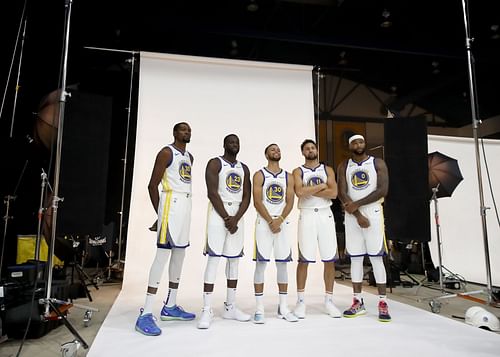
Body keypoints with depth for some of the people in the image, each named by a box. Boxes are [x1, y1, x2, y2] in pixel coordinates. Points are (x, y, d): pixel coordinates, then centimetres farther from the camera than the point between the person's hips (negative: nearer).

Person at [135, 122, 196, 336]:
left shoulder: (189, 157, 20)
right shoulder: (166, 152, -5)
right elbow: (152, 185, -9)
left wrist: (184, 206, 15)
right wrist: (160, 213, -8)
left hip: (186, 204, 9)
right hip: (171, 202, -9)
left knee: (180, 253, 10)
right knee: (163, 253, -13)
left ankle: (170, 307, 21)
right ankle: (145, 315, -10)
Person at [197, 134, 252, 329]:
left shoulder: (244, 168, 15)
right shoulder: (215, 163, -1)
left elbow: (246, 197, 7)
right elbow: (212, 193, -11)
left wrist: (235, 219, -8)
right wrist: (226, 218, -14)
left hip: (237, 215, 6)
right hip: (218, 213, -5)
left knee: (234, 260, 8)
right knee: (213, 259, -8)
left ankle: (230, 307, 18)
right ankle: (207, 310, -2)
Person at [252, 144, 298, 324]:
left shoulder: (288, 176, 12)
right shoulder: (259, 175, 2)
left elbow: (290, 202, 3)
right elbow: (257, 202, -7)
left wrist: (279, 220, -11)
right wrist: (270, 222, -13)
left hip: (283, 223, 4)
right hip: (263, 223, -3)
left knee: (282, 264, 5)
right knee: (261, 263, -3)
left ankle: (283, 307, 15)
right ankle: (259, 308, 4)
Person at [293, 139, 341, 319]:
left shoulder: (327, 170, 10)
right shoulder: (298, 171, 4)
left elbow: (333, 193, -5)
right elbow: (299, 192, -15)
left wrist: (310, 191, -10)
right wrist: (321, 186, -8)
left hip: (325, 215, 2)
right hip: (307, 215, -2)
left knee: (329, 260, 4)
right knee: (304, 260, 0)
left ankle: (329, 301, 17)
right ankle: (300, 301, 12)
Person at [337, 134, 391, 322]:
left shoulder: (378, 163, 3)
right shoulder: (344, 166, 9)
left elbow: (383, 190, -9)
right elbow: (342, 193, -1)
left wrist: (357, 204, -13)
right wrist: (357, 215, -11)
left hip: (373, 213, -2)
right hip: (352, 215, 2)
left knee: (376, 258, -2)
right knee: (355, 258, 5)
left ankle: (383, 303, 6)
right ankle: (358, 302, 14)